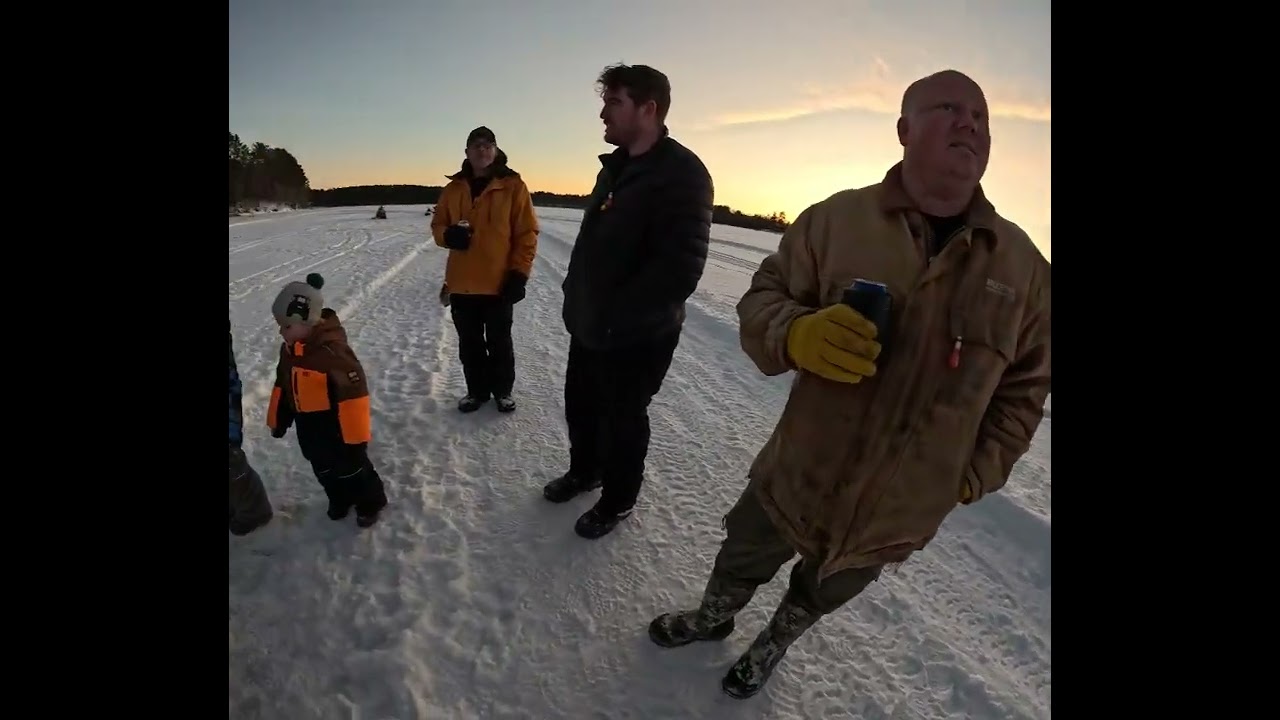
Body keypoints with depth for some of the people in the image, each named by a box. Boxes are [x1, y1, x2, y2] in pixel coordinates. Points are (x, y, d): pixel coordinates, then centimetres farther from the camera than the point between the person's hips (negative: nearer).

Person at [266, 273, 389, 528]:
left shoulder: (333, 351, -30)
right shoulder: (289, 348, -2)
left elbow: (353, 394, -28)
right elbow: (282, 385, 13)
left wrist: (356, 435, -23)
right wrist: (278, 420, 19)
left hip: (335, 425, -8)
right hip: (307, 426, 8)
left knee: (351, 467, 10)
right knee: (323, 469, 23)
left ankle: (371, 502, 31)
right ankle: (340, 499, 45)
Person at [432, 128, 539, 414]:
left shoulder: (513, 186, -4)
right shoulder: (454, 188, 8)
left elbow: (527, 233, -5)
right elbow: (437, 224, 15)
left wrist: (519, 274, -12)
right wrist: (448, 235, -10)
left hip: (499, 283, -4)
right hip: (462, 283, 4)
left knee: (499, 342, 9)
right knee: (469, 344, 13)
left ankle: (503, 391, 26)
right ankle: (477, 390, 29)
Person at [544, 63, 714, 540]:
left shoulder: (682, 173, -19)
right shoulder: (616, 167, 10)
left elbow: (680, 268, -28)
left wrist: (616, 317, -23)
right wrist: (578, 297, 10)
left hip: (636, 335, -8)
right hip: (589, 324, 9)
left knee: (622, 418, 9)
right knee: (579, 404, 22)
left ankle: (617, 501, 32)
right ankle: (584, 471, 47)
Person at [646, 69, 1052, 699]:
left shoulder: (1023, 264, -6)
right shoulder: (837, 218, -12)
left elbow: (1025, 386, 3)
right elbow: (762, 299, -8)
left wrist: (973, 478, -2)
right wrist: (796, 334, -31)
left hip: (902, 510, 2)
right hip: (796, 478, -1)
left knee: (822, 594, 28)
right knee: (741, 563, 24)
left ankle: (773, 645, 61)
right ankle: (712, 618, 59)